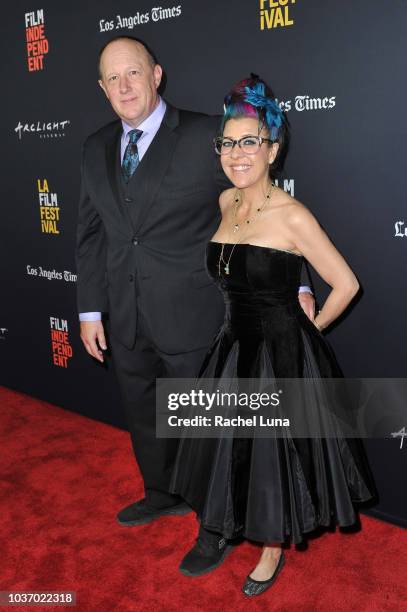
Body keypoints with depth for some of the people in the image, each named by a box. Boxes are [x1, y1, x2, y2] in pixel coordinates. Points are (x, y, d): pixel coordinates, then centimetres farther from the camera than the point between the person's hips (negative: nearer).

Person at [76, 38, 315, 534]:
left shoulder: (206, 136, -8)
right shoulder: (97, 149, 10)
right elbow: (91, 233, 11)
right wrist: (91, 310, 7)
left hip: (190, 314, -5)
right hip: (124, 320, 6)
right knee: (143, 416, 22)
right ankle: (162, 495, 47)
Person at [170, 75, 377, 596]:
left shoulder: (292, 216, -18)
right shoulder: (226, 202, 2)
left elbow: (345, 284, -12)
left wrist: (307, 331, -1)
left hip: (281, 358, -6)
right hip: (233, 348, 6)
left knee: (274, 454, 10)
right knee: (226, 449, 18)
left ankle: (272, 551, 36)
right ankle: (221, 535, 44)